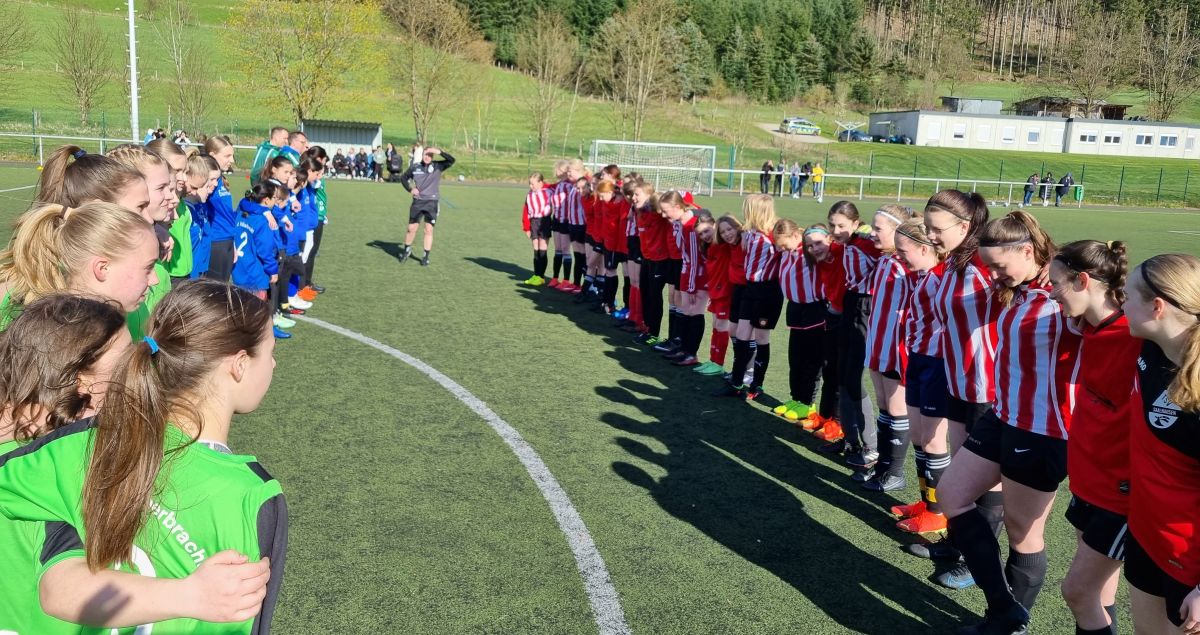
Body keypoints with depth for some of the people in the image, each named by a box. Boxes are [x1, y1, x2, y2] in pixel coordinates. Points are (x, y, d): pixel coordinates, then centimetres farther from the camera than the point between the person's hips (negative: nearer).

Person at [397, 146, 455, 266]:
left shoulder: (437, 166, -2)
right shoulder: (415, 167, 4)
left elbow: (451, 160, -15)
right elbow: (403, 178, 18)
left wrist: (440, 152, -27)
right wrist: (410, 189, 3)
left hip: (432, 202, -2)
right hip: (418, 201, 2)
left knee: (429, 229, -2)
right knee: (412, 228, 6)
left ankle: (426, 256, 8)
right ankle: (407, 250, 29)